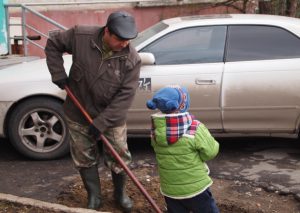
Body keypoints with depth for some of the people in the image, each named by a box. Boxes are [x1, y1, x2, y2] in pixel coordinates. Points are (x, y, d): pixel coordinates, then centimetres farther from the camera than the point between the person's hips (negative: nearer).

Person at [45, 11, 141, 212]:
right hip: (78, 114, 1)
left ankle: (121, 193, 33)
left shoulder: (132, 59, -19)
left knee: (119, 158, 7)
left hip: (112, 118, 0)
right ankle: (94, 196, 30)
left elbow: (125, 96, -18)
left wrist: (101, 122, -21)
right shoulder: (80, 36, -18)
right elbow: (53, 43, -1)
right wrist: (58, 73, -10)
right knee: (85, 158, 11)